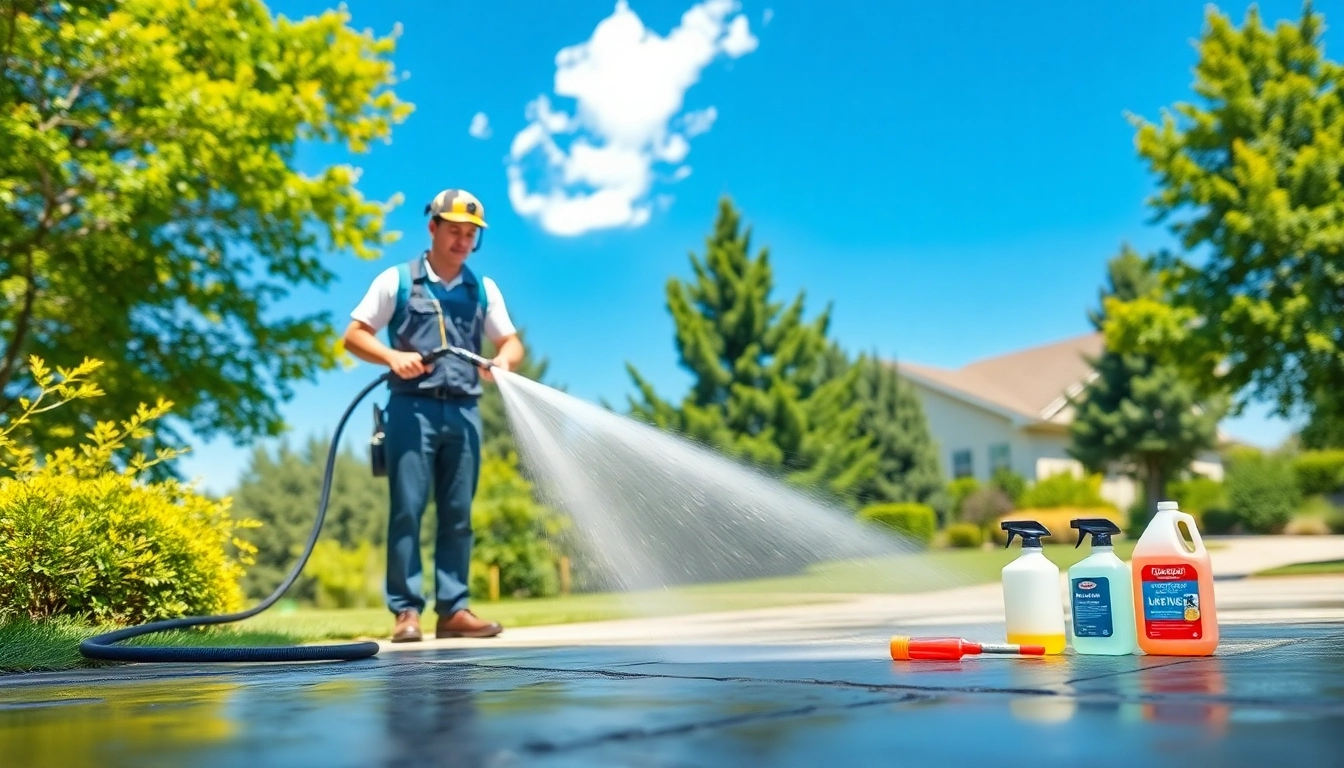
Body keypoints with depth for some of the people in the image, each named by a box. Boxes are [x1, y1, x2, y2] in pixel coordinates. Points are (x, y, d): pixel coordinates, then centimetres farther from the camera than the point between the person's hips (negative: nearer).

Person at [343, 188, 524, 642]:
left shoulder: (484, 290, 15)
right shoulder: (397, 280, 6)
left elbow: (512, 342, 12)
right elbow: (354, 335, 4)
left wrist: (504, 360, -12)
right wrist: (393, 356, -14)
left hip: (463, 412, 3)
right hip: (412, 407, -3)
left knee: (458, 515, 3)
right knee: (407, 510, -5)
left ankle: (453, 610, 7)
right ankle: (406, 610, -2)